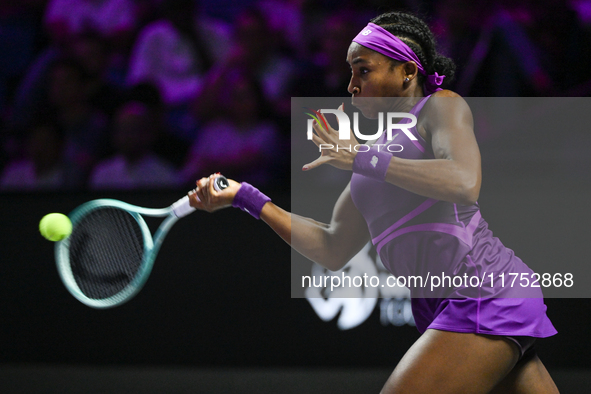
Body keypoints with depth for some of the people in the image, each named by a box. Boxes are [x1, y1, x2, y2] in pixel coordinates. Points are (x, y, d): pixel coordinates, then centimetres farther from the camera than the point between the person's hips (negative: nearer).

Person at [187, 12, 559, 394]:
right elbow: (333, 249, 21)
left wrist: (362, 160, -16)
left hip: (485, 299, -9)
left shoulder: (441, 106, -1)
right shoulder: (380, 147, 22)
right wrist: (245, 197, 16)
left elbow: (465, 183, -22)